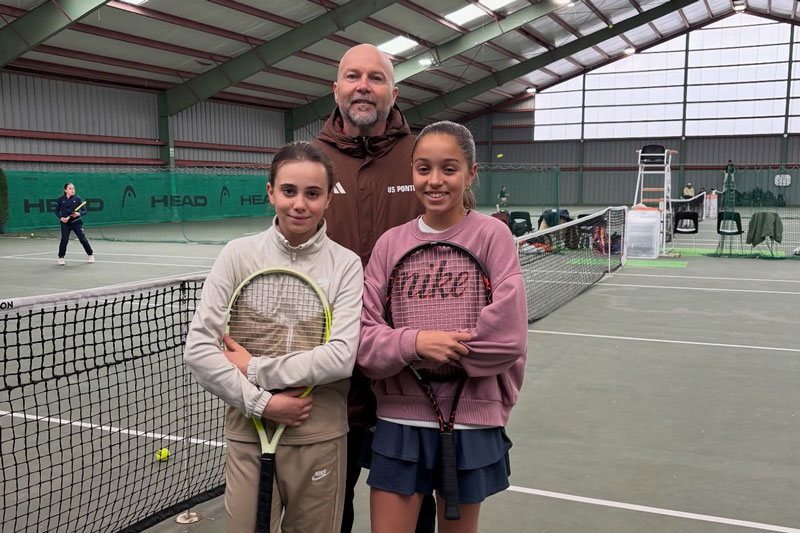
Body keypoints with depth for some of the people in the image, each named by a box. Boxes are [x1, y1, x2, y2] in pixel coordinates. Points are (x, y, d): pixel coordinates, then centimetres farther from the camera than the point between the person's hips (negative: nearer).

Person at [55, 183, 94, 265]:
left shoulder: (77, 198, -4)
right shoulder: (61, 199, -1)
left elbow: (84, 211, -3)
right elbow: (57, 211, 9)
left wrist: (79, 214, -24)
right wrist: (61, 218, -8)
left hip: (76, 222, 0)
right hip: (65, 222, 0)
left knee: (83, 239, -1)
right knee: (64, 240, -12)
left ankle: (90, 255, 20)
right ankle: (61, 258, 5)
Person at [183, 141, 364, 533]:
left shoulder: (346, 265, -5)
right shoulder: (239, 255, -4)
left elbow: (341, 357, -16)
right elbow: (198, 349, -6)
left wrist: (255, 368, -13)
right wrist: (260, 403, -13)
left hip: (320, 439, 0)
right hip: (248, 433, 0)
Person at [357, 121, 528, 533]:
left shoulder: (491, 235, -8)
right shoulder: (390, 243, 0)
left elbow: (508, 337, -13)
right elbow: (364, 338, -4)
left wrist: (440, 351, -13)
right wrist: (415, 343, -20)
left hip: (470, 424, -2)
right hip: (399, 420, 2)